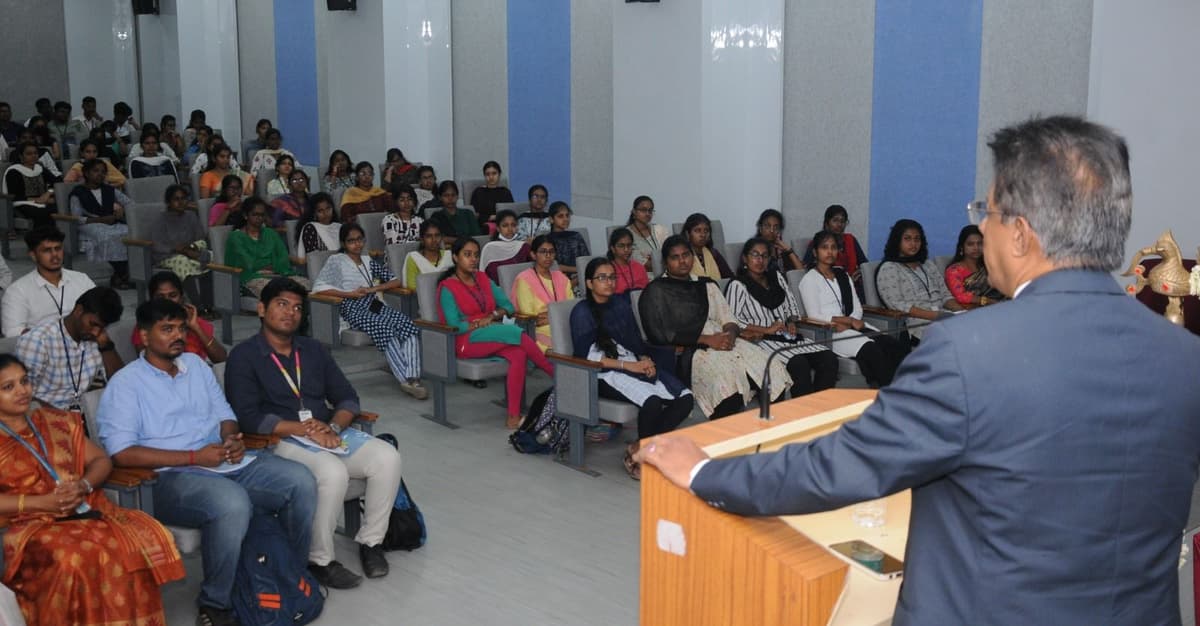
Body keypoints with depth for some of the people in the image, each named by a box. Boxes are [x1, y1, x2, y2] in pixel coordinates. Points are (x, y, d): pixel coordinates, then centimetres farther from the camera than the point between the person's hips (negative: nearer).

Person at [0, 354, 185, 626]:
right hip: (32, 525, -4)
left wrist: (83, 485, -5)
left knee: (148, 536, -25)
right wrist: (42, 502, -15)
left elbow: (101, 460, 18)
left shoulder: (56, 421, 21)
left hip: (85, 510, 4)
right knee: (73, 560, -38)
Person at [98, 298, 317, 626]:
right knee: (233, 503, -37)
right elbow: (122, 453, -13)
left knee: (300, 480, -12)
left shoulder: (195, 364, 18)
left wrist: (233, 439, -5)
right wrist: (194, 457, -17)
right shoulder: (125, 384, -3)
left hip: (225, 464, 7)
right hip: (171, 477, -7)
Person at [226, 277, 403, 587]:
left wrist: (334, 427, -10)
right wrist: (306, 429, -19)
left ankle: (371, 540, -1)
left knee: (388, 457, -19)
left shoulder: (313, 349, 17)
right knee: (333, 472, -35)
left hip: (330, 433, 6)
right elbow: (248, 417, -12)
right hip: (281, 441, -6)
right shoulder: (244, 356, -1)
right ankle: (318, 560, -16)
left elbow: (348, 398, 13)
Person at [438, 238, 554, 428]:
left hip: (493, 337, 5)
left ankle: (513, 416, -35)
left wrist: (492, 316, -7)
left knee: (519, 354, -30)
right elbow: (455, 326, -9)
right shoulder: (447, 287, 0)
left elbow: (508, 306, 12)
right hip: (467, 341, -5)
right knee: (515, 332, -31)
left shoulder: (483, 279, 17)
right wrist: (480, 324, -13)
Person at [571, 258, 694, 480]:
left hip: (635, 366, 7)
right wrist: (629, 366, -15)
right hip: (605, 374, -6)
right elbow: (586, 355, -9)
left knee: (685, 398, -19)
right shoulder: (582, 312, 1)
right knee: (652, 400, -34)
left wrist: (646, 360, -3)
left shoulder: (621, 303, 20)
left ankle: (638, 448, -11)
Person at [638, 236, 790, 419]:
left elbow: (728, 320, 20)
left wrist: (730, 333, -7)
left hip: (724, 342, 6)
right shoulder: (655, 291, 5)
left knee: (774, 369, -18)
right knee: (727, 377, -37)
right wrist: (707, 340, -12)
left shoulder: (707, 285, 24)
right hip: (686, 352, -6)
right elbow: (660, 334, -6)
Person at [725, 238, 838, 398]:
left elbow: (792, 305, 27)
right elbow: (732, 321, -11)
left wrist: (791, 321, 4)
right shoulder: (737, 286, -1)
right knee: (799, 364, -33)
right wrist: (767, 330, -14)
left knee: (829, 358, -17)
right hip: (763, 341, -7)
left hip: (787, 337, 7)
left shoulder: (776, 277, 20)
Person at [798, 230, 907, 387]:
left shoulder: (843, 275, 22)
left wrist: (846, 324, -8)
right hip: (827, 333, -6)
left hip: (853, 326, 6)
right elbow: (814, 316, -8)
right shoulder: (809, 279, 2)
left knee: (895, 346, -21)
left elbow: (857, 309, 15)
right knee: (871, 350, -32)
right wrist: (849, 320, -11)